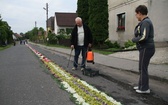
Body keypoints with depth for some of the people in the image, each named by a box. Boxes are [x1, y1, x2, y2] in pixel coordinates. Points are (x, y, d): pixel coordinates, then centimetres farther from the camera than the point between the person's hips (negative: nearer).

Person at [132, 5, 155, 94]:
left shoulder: (145, 22, -16)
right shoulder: (145, 22, 16)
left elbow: (144, 37, -24)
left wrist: (134, 39, -9)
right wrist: (136, 38, -2)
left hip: (146, 49, -10)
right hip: (145, 48, 10)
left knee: (143, 69, -2)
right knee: (142, 68, 17)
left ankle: (145, 88, 8)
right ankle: (141, 85, 28)